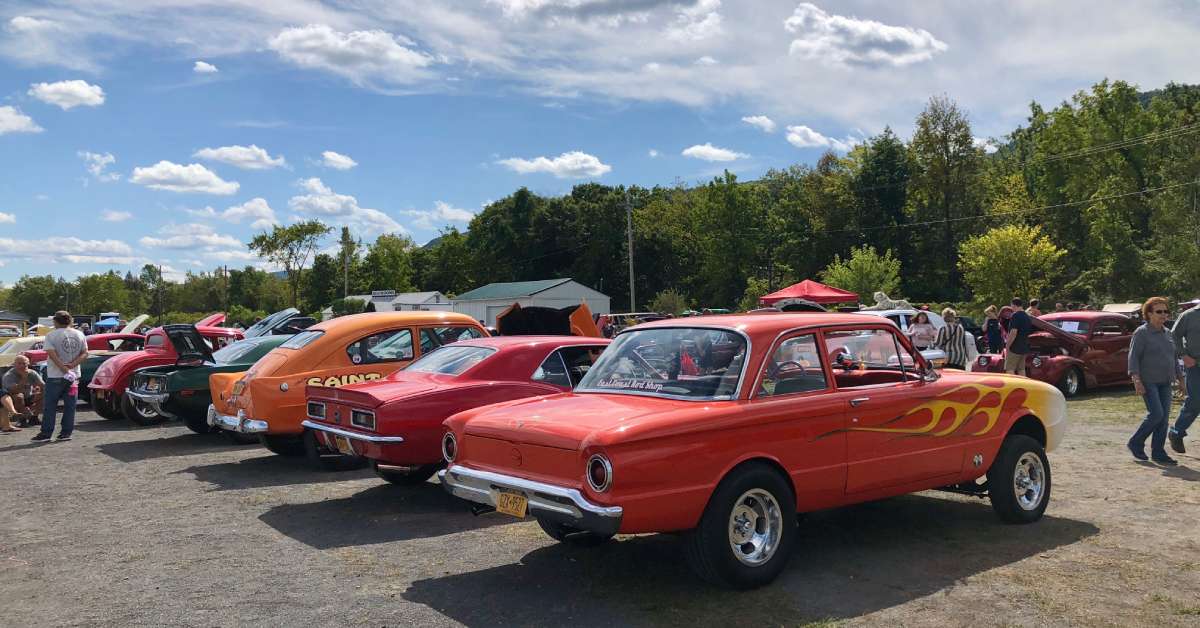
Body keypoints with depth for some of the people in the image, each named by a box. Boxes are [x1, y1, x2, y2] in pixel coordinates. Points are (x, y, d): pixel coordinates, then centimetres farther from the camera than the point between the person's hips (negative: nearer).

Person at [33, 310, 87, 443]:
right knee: (70, 406, 7)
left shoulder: (51, 335, -7)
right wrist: (71, 365, -8)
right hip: (74, 376, 4)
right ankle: (66, 433, 8)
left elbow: (52, 354, -17)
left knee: (50, 406, 4)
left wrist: (64, 369, -18)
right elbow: (85, 354, 1)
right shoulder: (80, 335, 6)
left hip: (55, 376, -4)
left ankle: (46, 433, 4)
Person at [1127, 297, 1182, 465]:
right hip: (1148, 381, -7)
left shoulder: (1166, 333, 16)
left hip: (1165, 382, 7)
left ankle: (1158, 453, 9)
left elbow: (1172, 358, 24)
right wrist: (1136, 379, -21)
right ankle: (1135, 443, 2)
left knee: (1163, 417, 3)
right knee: (1156, 414, -15)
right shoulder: (1141, 333, -7)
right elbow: (1133, 357, -13)